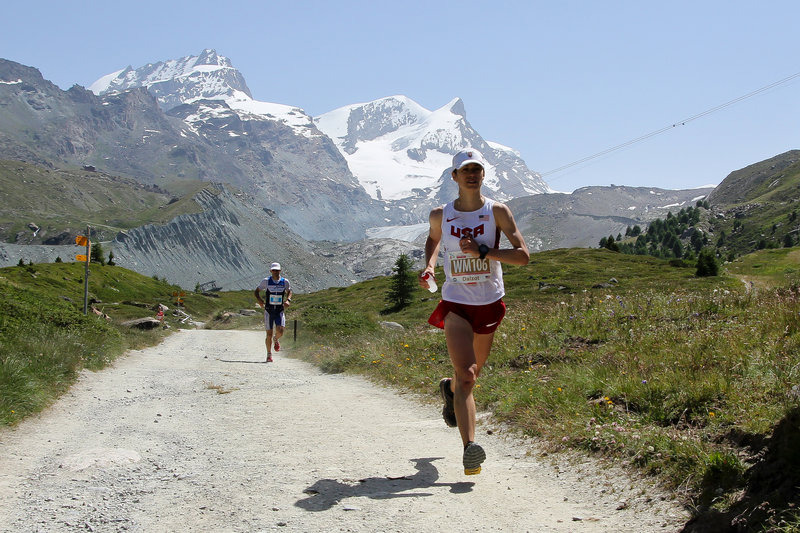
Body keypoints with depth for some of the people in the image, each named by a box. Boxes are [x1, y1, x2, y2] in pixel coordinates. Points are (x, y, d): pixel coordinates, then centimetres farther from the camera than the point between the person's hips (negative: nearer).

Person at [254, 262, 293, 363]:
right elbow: (257, 291, 9)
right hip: (268, 310, 0)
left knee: (280, 331, -17)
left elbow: (289, 291, 18)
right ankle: (269, 355, 15)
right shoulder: (266, 281, -4)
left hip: (280, 310, 1)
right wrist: (259, 300, -7)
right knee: (269, 334, 0)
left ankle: (276, 340, 20)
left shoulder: (285, 282, -1)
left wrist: (288, 300, -1)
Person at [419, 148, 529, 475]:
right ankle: (469, 448, -23)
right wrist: (428, 265, 3)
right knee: (465, 374, -18)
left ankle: (449, 389, 55)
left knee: (473, 371, 19)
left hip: (490, 304, 2)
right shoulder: (440, 215, -1)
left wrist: (482, 252, -22)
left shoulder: (498, 212, -5)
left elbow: (523, 255, -11)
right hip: (455, 303, -2)